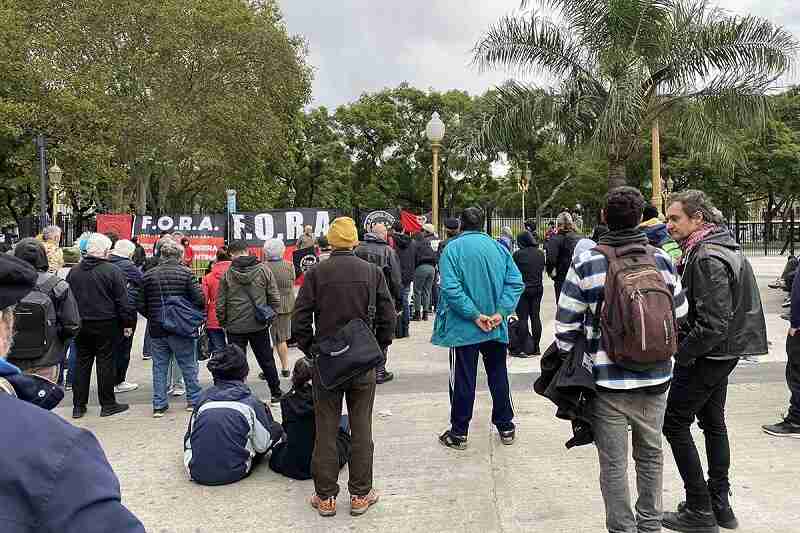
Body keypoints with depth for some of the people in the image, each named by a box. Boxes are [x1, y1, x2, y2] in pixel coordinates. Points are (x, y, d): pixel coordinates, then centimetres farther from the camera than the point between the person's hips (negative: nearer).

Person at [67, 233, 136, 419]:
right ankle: (108, 404, 10)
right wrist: (127, 323, -2)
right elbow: (123, 301, -11)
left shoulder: (74, 271, 4)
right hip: (105, 325, -5)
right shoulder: (112, 271, -12)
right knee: (105, 362, 3)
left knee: (82, 363, 12)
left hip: (80, 325, 5)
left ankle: (78, 406, 16)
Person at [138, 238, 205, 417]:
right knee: (188, 365, 11)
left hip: (157, 329, 2)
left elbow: (140, 304, 2)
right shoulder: (185, 272, -8)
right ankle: (193, 400, 20)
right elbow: (199, 299, -13)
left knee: (159, 367, 11)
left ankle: (159, 405, 14)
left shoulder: (149, 275, 1)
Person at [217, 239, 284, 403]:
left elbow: (220, 304, -4)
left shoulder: (227, 274, -7)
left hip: (235, 327, -1)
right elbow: (275, 298, -3)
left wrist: (223, 322, 10)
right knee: (267, 360, 15)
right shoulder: (263, 269, -4)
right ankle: (276, 393, 25)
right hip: (259, 325, 1)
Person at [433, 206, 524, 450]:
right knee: (498, 376, 16)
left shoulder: (453, 248, -9)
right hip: (496, 328, 4)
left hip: (464, 329, -3)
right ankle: (506, 427, 27)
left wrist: (475, 315, -16)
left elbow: (451, 288, -20)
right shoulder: (499, 247, 2)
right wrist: (501, 311, -10)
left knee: (463, 381, 6)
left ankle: (459, 433, 15)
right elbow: (516, 282, -5)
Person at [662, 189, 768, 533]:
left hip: (707, 354, -10)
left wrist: (681, 353, -17)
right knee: (713, 422, 18)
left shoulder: (707, 258, -22)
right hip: (725, 351, 10)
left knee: (675, 423, -1)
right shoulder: (721, 245, 10)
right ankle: (720, 504, 28)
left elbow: (714, 322, -27)